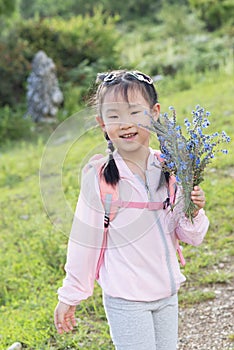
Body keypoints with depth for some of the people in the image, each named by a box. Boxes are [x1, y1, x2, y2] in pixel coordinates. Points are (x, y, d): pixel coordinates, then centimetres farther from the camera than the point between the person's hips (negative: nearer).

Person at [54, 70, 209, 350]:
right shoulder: (99, 176, -15)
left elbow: (191, 237, 5)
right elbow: (84, 240, -7)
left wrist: (193, 213, -15)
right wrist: (70, 297, -1)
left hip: (168, 294, 5)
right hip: (125, 300, -5)